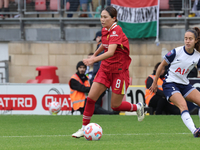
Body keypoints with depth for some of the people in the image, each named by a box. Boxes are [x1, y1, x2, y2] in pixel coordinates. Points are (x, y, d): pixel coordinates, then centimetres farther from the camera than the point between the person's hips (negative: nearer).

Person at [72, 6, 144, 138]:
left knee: (115, 106, 0)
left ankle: (138, 107, 28)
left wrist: (94, 59, -47)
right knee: (91, 97, -5)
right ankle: (84, 128, 4)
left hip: (119, 71, -7)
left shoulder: (116, 31, -22)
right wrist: (95, 54, 37)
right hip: (105, 69, 7)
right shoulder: (105, 30, 3)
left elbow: (111, 52, -36)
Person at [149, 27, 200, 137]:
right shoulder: (176, 52, -13)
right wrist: (154, 83, 4)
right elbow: (162, 65, -1)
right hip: (170, 84, -6)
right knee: (183, 105, -28)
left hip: (184, 85, 6)